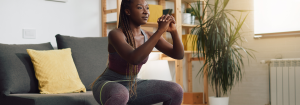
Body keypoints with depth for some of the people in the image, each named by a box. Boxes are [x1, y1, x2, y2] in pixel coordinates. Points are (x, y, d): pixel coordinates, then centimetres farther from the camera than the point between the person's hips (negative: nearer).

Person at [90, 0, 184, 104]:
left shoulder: (149, 36, -3)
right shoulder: (115, 34, -23)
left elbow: (179, 55, -7)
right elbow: (134, 59, -41)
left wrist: (173, 31, -26)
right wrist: (160, 30, -39)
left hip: (133, 86, 7)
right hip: (107, 86, -6)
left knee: (176, 91, -10)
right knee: (120, 94, -43)